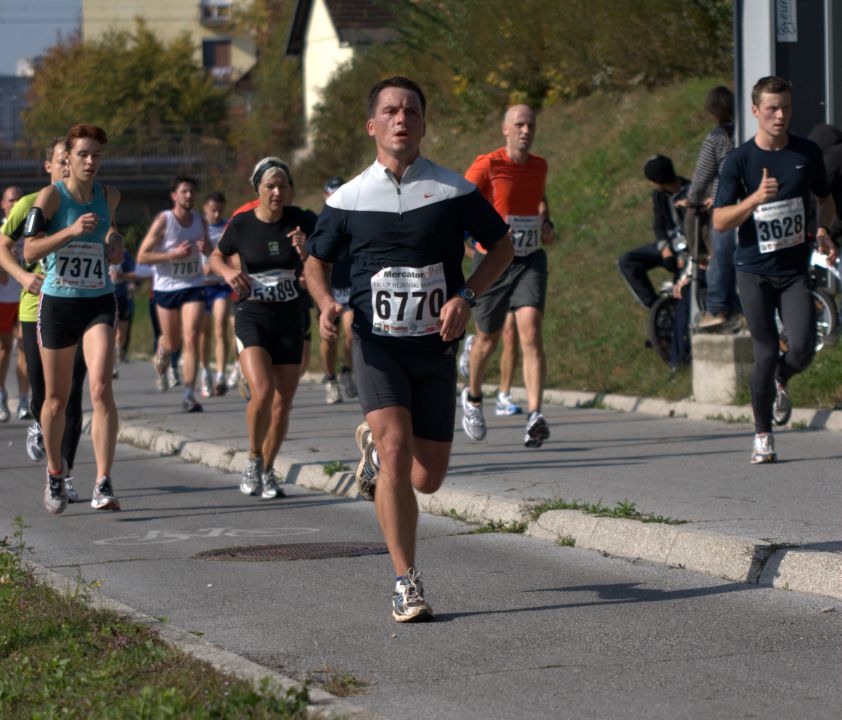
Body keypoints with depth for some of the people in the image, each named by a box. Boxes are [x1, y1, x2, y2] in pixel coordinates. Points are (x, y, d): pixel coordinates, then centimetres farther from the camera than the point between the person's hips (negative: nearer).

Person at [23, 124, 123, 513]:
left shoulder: (109, 195, 4)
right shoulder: (51, 196, -9)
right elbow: (29, 251, -17)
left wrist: (115, 239, 6)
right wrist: (72, 230, -27)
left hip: (99, 304, 1)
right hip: (57, 304, -1)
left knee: (101, 388, -18)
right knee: (56, 399, 9)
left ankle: (103, 485, -19)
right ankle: (55, 474, 34)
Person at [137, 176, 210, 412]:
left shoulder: (200, 221, 2)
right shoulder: (163, 221, -11)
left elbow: (210, 252, 19)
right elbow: (142, 257, -12)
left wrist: (206, 248, -6)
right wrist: (174, 254, -22)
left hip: (193, 286, 2)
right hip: (166, 287, -2)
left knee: (191, 338, -14)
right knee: (172, 342, 11)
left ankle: (189, 395, -14)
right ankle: (161, 355, 50)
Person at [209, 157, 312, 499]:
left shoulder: (299, 221, -3)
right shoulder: (241, 224, -4)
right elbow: (216, 257, 13)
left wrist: (305, 251, -23)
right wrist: (228, 272, -8)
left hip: (290, 320, 2)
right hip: (252, 317, -2)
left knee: (283, 404, 5)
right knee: (262, 391, -22)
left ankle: (267, 471, 26)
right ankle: (253, 460, 2)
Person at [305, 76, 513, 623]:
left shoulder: (453, 191, -1)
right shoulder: (349, 199, 2)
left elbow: (502, 246, 9)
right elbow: (317, 260, 15)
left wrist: (465, 297, -7)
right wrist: (326, 303, -7)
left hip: (436, 347, 1)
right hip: (377, 344, -1)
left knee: (427, 477, 4)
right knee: (396, 448, -21)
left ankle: (374, 442, 40)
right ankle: (407, 583, -12)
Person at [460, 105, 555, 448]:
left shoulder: (539, 166, 8)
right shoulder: (487, 165, -10)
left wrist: (546, 223, 13)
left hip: (530, 260, 2)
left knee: (531, 331, -18)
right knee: (488, 338, 11)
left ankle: (535, 416, -27)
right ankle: (473, 397, 42)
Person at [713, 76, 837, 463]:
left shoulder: (807, 152, 2)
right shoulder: (738, 160, -6)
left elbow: (825, 199, 19)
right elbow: (720, 221, -11)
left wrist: (823, 232, -1)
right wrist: (756, 198, -27)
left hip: (795, 270, 2)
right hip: (754, 271, -2)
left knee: (802, 349, -12)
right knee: (766, 354, -1)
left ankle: (781, 382, 25)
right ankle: (762, 435, 16)